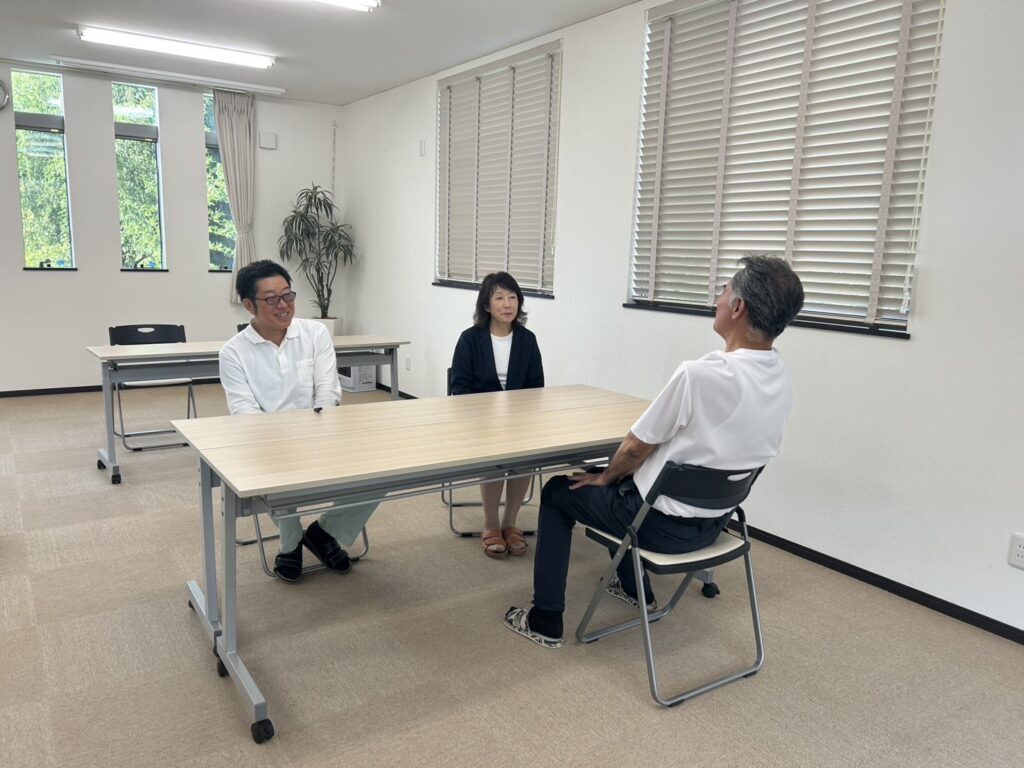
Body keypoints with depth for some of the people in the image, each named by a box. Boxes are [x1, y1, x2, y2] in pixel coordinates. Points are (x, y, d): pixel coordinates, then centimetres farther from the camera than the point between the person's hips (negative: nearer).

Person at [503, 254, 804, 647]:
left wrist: (604, 477, 4)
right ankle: (633, 587, 43)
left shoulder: (700, 374, -30)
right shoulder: (779, 377, -5)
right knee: (626, 479, 33)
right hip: (715, 519, 8)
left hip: (665, 525, -7)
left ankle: (545, 620, 19)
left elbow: (636, 447, -18)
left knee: (557, 492, 13)